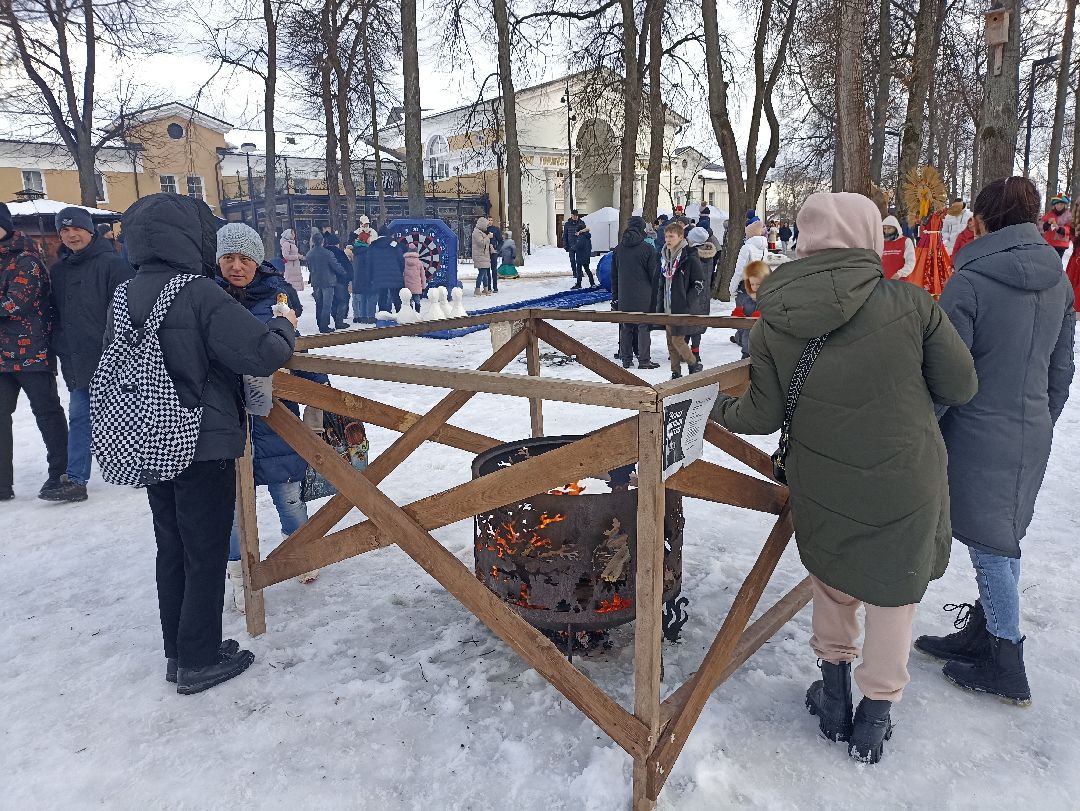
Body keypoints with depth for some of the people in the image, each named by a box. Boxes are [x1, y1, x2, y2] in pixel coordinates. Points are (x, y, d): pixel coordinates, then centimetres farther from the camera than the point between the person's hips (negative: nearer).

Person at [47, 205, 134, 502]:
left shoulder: (112, 264, -9)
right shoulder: (58, 270, 13)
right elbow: (56, 314, 20)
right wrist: (61, 349, 11)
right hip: (77, 363, 7)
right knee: (79, 418, 10)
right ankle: (75, 480, 20)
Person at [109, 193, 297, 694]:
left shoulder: (125, 296, 4)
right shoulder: (201, 294, -19)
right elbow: (262, 355, -25)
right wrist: (284, 327, -6)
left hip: (151, 445, 7)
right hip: (204, 446, -7)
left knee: (171, 549, 18)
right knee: (206, 555, 6)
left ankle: (178, 652, 30)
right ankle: (200, 661, 17)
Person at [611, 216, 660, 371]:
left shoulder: (618, 249, 6)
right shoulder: (647, 249, -8)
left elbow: (614, 275, 11)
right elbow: (654, 274, -6)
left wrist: (615, 297, 17)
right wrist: (654, 294, 4)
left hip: (624, 297, 4)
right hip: (643, 297, -4)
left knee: (625, 327, 10)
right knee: (643, 327, 2)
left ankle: (626, 359, 14)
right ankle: (644, 360, 3)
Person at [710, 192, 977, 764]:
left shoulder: (771, 325, -12)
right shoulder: (909, 302, -15)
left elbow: (763, 415, -6)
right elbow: (960, 387, -7)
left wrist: (717, 408, 13)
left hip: (822, 489, 1)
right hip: (907, 485, -1)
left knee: (831, 579, 26)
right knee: (893, 590, 19)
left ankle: (834, 692, 37)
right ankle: (875, 714, 31)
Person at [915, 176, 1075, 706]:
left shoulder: (970, 281, -16)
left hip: (977, 434, -7)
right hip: (1032, 433, 7)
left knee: (988, 546, 5)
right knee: (1003, 540, 17)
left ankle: (1006, 666, 18)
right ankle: (980, 636, 33)